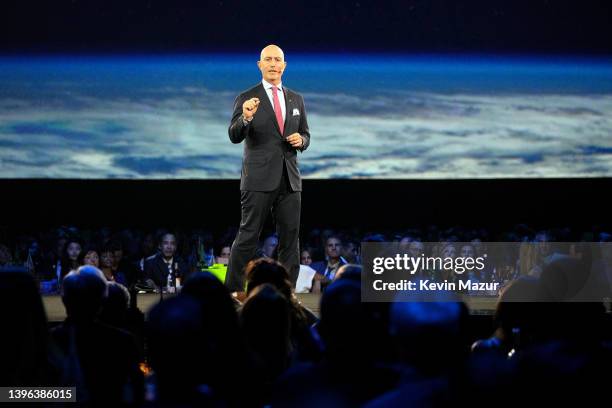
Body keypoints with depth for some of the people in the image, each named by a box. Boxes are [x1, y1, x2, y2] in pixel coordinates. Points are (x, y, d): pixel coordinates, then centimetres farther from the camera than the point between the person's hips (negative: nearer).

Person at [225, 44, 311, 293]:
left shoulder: (296, 100, 14)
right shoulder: (246, 98, -1)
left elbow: (305, 136, 21)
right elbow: (234, 137, -11)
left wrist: (301, 140, -3)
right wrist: (246, 118, -32)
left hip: (290, 179, 5)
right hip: (259, 179, -5)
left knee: (290, 237, 5)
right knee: (248, 236, -5)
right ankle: (233, 291, 1)